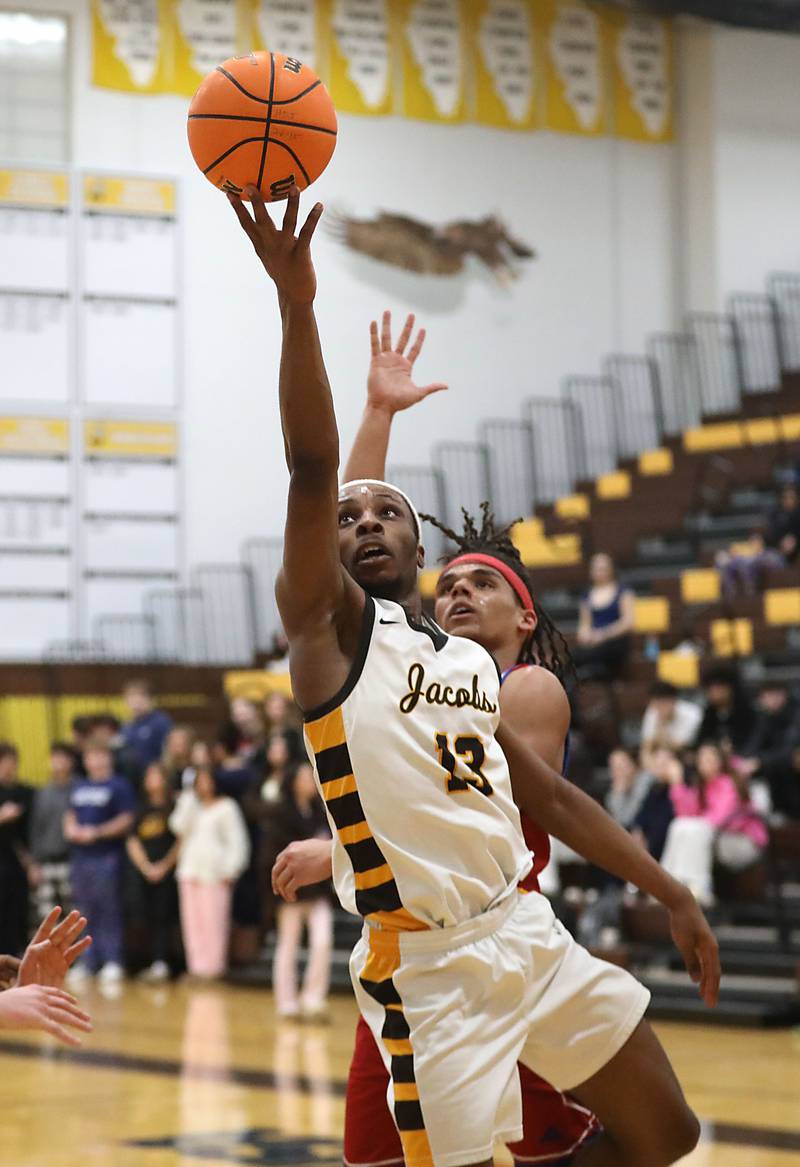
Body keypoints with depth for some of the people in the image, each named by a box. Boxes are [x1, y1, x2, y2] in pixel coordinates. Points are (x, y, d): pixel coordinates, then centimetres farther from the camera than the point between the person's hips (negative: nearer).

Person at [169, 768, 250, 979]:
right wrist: (187, 801, 0)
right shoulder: (192, 806, 20)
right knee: (193, 922, 3)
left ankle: (213, 965, -9)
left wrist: (230, 871, -9)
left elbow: (237, 841, -1)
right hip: (190, 870, 6)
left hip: (214, 872, -6)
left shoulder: (226, 807, 3)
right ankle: (197, 965, 5)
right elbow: (180, 828, 4)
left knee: (213, 921, -10)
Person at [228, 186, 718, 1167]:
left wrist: (670, 894, 16)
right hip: (429, 964, -7)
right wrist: (296, 303, -26)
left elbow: (552, 798, 22)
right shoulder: (328, 623, -2)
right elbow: (311, 467, -16)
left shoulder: (471, 664, 18)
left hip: (530, 932, 7)